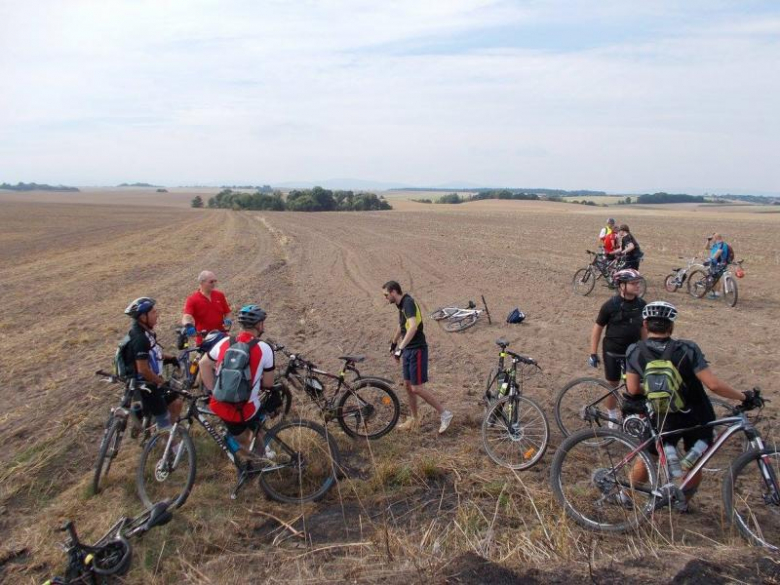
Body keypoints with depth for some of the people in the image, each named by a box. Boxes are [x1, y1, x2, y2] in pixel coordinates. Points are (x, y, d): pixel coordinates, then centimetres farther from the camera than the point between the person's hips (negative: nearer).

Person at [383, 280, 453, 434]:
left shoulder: (408, 303, -19)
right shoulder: (401, 305, 12)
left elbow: (413, 327, -33)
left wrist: (401, 348, -38)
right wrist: (394, 343, 41)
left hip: (417, 350, -9)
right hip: (408, 350, 10)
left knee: (417, 388, -8)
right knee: (408, 385, 14)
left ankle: (444, 413, 3)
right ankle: (414, 419, 26)